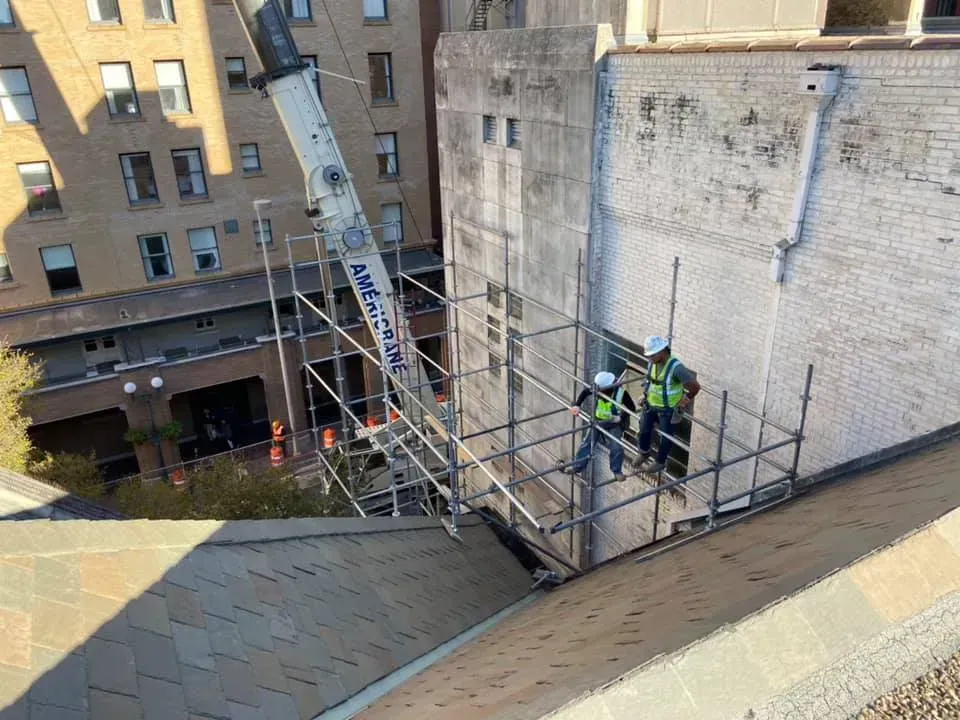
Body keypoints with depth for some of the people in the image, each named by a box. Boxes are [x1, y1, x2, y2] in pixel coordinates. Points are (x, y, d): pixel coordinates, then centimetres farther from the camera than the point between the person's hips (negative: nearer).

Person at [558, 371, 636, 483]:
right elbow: (585, 392, 5)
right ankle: (577, 467, 1)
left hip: (614, 424, -3)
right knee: (587, 443, -3)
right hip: (598, 421, 4)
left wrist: (621, 417, -28)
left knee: (616, 447, -18)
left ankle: (617, 472, -3)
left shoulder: (621, 392, -23)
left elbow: (632, 408, -16)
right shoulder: (598, 388, -13)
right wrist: (577, 405, -5)